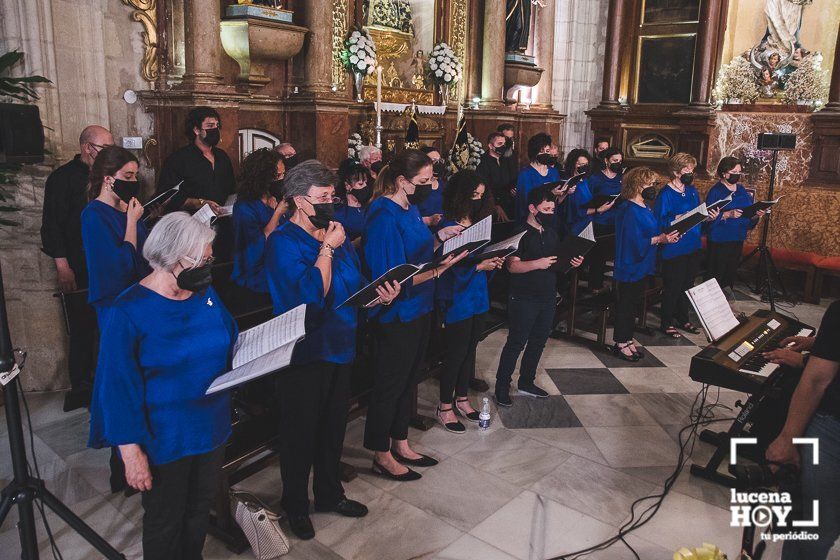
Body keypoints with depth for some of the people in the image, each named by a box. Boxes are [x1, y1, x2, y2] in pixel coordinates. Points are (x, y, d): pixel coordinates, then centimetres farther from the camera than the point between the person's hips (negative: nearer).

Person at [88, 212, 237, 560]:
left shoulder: (205, 293, 0)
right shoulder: (130, 310, -19)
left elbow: (229, 344, 13)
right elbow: (117, 386, -17)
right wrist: (131, 451, -17)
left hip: (212, 428, 6)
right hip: (164, 440, -6)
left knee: (200, 509, 24)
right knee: (165, 522, 15)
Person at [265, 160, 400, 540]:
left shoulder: (335, 234, 6)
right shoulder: (283, 242, -15)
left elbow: (356, 287, 11)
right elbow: (310, 294, -27)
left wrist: (380, 295, -8)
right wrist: (327, 250, -21)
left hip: (340, 348, 7)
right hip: (304, 353, -7)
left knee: (333, 427, 20)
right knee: (300, 433, 9)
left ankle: (329, 493, 40)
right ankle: (295, 504, 30)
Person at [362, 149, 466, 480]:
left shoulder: (410, 207, 7)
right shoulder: (384, 216, -22)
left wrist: (440, 237, 2)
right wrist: (438, 270, -29)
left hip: (418, 310, 9)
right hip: (397, 315, -9)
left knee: (408, 379, 20)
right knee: (391, 384, 6)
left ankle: (400, 446, 37)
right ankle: (382, 457, 25)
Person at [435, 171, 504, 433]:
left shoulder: (477, 221, 8)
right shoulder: (448, 225, -14)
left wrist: (493, 261, -4)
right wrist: (479, 266, -24)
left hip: (478, 294, 7)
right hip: (456, 296, -7)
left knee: (470, 348, 15)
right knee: (456, 351, 0)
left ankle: (461, 399, 31)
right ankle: (445, 407, 16)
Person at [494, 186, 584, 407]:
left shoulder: (551, 233, 11)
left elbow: (556, 260, 19)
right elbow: (512, 265, -20)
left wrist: (572, 262, 0)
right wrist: (537, 264, -31)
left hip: (548, 297, 8)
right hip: (524, 299, -7)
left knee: (538, 341, 16)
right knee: (516, 343, -1)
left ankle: (526, 382, 31)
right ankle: (502, 387, 10)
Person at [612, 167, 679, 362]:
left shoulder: (645, 208, 11)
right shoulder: (631, 211, -20)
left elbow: (650, 233, 15)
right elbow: (635, 242, -25)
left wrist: (667, 235, -1)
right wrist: (659, 239, -22)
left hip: (643, 265, 10)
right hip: (631, 266, -9)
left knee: (634, 304, 16)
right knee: (625, 304, 2)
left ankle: (627, 340, 27)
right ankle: (620, 343, 14)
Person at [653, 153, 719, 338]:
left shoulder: (692, 190, 10)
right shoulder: (666, 194, -14)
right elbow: (659, 221, -19)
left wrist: (709, 217, -3)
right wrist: (679, 218, -31)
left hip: (693, 246, 8)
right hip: (674, 249, -8)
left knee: (687, 284, 17)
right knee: (672, 287, 0)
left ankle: (683, 319, 32)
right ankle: (666, 324, 14)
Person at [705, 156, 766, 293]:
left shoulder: (742, 191, 12)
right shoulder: (715, 191, -8)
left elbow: (749, 214, 13)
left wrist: (756, 215, -8)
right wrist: (727, 214, -28)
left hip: (737, 240, 6)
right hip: (718, 241, -6)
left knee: (731, 274, 12)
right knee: (715, 277, -5)